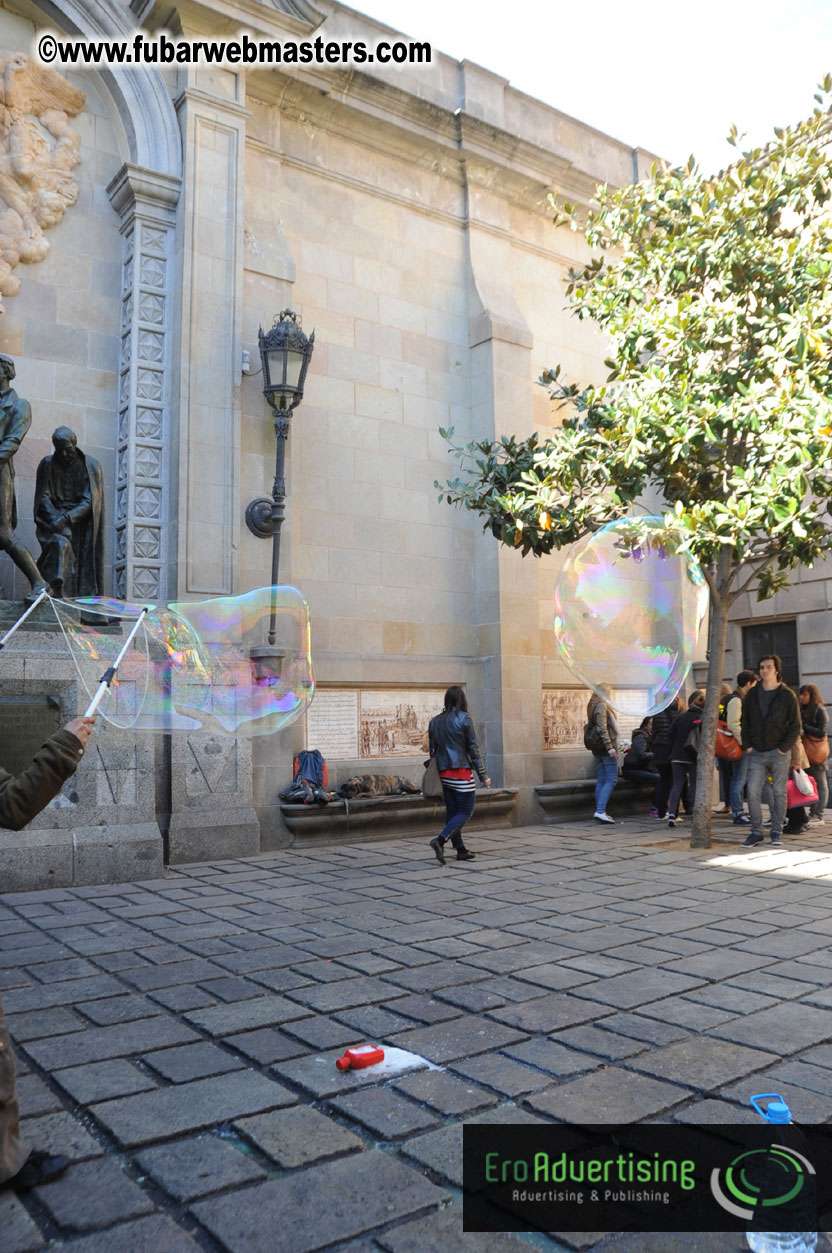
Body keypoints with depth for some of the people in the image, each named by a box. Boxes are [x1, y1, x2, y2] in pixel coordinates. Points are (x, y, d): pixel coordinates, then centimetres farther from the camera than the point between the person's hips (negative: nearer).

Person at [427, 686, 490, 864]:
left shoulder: (435, 721, 9)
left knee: (452, 811, 11)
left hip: (443, 773, 6)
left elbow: (432, 750, 10)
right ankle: (440, 840, -17)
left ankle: (461, 849, 15)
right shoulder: (464, 719, -8)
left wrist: (435, 775, 17)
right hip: (461, 772, -6)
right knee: (465, 811, -1)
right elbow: (473, 749, -8)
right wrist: (483, 776, -3)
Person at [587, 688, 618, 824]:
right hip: (605, 748, -9)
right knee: (611, 780, -9)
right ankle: (600, 811, -16)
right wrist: (609, 746, -23)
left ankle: (599, 811, 8)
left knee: (601, 781, 9)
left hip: (598, 749, 9)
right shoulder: (601, 706, -9)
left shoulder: (594, 707, 18)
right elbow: (602, 728, -18)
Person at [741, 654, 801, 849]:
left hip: (779, 754, -3)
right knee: (752, 792, -5)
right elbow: (745, 721, 13)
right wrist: (747, 745, 2)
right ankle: (756, 832, 4)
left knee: (779, 793, 4)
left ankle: (776, 832, 14)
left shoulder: (787, 695, 0)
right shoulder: (753, 694, 10)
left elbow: (795, 726, -1)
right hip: (757, 753, 3)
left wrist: (784, 748, -9)